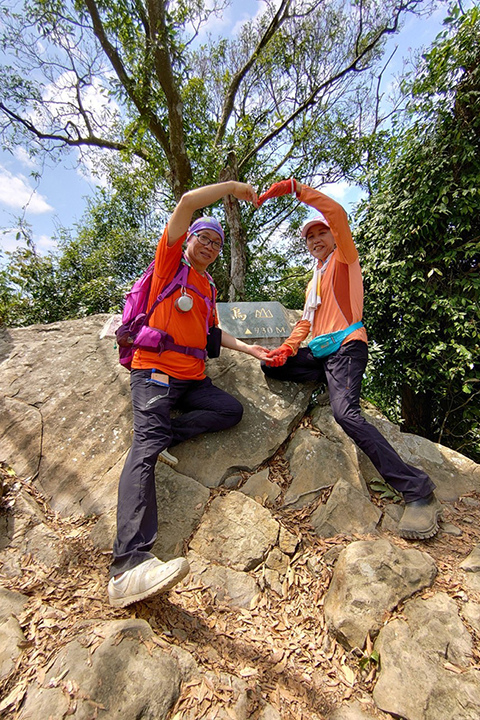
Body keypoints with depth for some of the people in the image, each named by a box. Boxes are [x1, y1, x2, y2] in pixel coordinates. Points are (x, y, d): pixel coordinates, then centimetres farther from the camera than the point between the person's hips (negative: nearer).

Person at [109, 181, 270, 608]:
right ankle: (129, 564, -29)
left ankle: (162, 436, -9)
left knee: (231, 410, -11)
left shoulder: (208, 287, 25)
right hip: (154, 370, -7)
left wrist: (247, 348, 18)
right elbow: (187, 202, -4)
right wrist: (232, 186, 8)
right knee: (146, 449, -22)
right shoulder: (170, 261, 7)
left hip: (193, 377, 7)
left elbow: (211, 332, 28)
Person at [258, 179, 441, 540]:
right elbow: (305, 323, 22)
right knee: (271, 363, 1)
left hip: (346, 346, -8)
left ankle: (419, 491, -19)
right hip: (319, 352, 8)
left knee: (346, 412, -28)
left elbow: (338, 214, -9)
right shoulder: (314, 282, 30)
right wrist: (287, 348, 5)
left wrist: (296, 189, -8)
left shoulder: (345, 259, 9)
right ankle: (334, 381, 5)